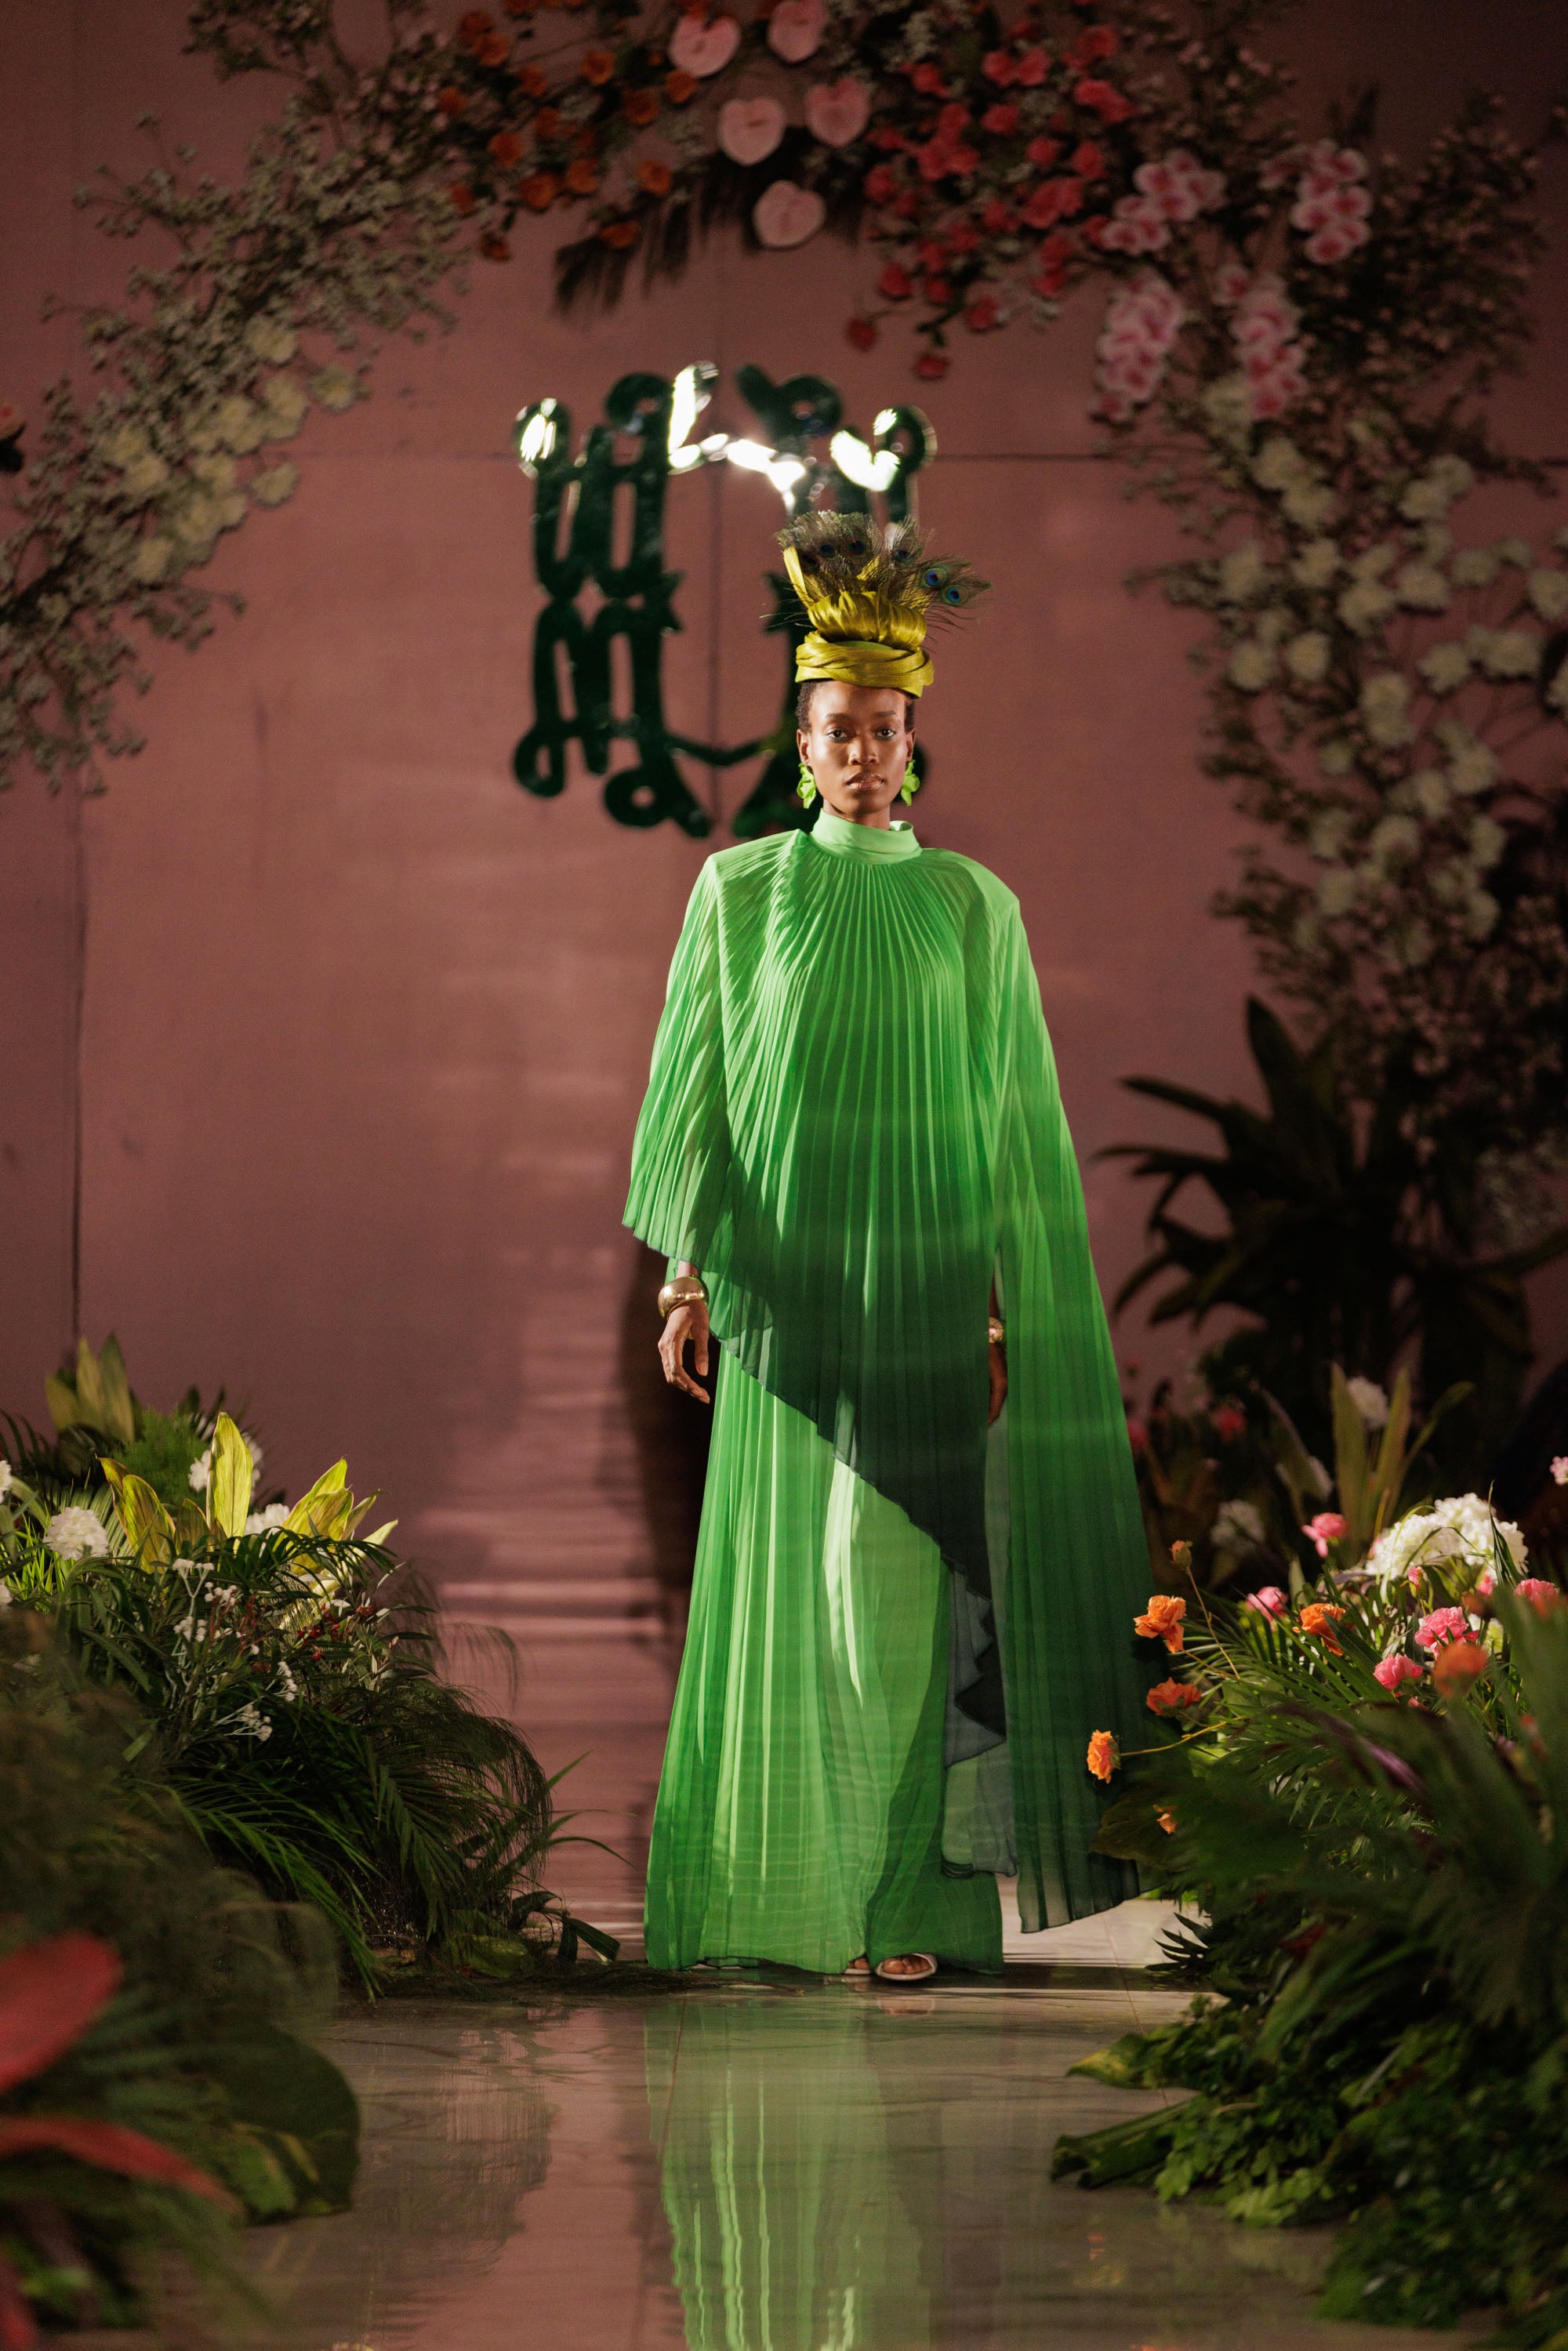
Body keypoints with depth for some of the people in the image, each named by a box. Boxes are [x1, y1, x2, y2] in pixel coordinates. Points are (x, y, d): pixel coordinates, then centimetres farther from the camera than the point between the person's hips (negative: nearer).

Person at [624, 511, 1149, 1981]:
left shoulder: (971, 907, 5)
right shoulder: (741, 894, 5)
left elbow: (1006, 1115, 4)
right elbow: (697, 1090, 5)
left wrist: (1002, 1309, -2)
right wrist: (687, 1278, -3)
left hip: (923, 1290, 0)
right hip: (787, 1289, 0)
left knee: (909, 1585, -4)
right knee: (788, 1580, 0)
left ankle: (912, 1904, -3)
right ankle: (796, 1898, 6)